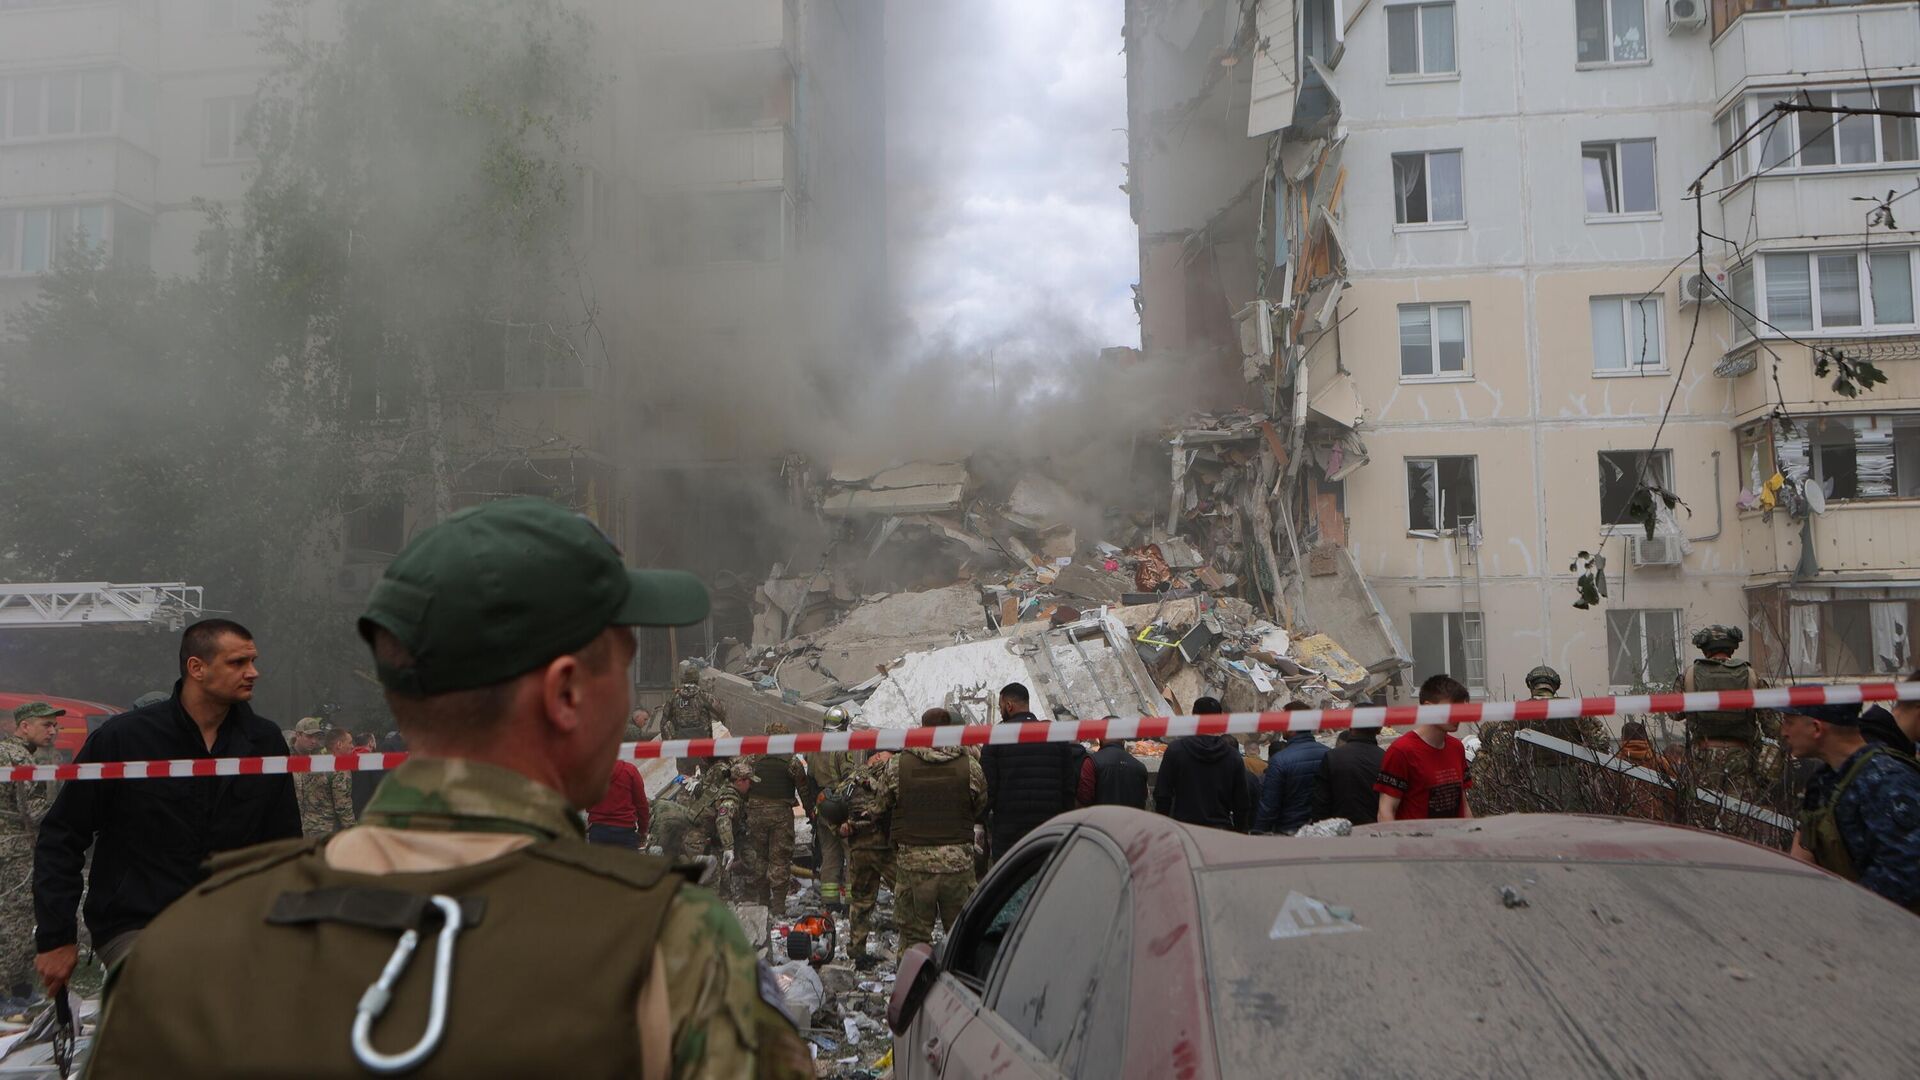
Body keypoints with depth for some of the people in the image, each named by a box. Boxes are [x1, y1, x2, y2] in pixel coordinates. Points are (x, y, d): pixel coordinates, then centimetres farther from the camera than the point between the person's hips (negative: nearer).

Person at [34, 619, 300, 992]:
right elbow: (60, 838, 2)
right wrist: (57, 937, -1)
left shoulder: (265, 741, 4)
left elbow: (285, 846, 13)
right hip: (134, 928, -4)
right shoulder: (123, 738, -4)